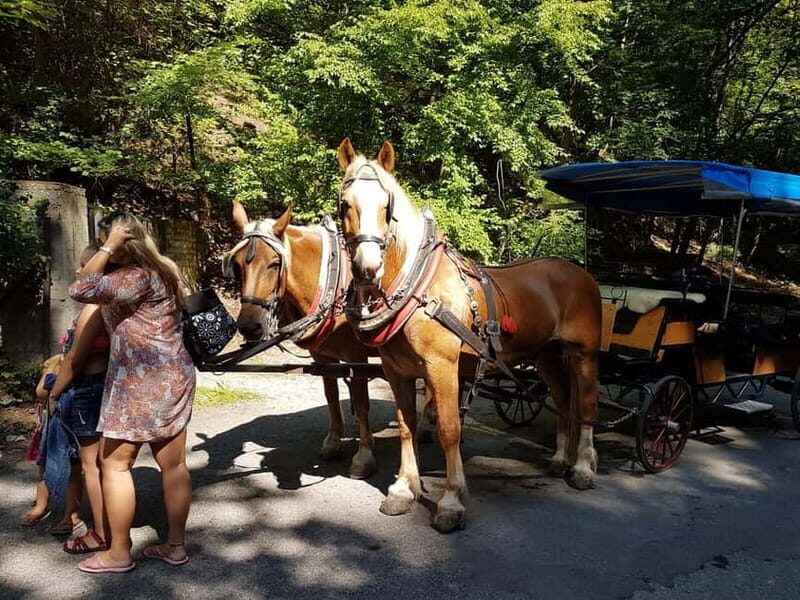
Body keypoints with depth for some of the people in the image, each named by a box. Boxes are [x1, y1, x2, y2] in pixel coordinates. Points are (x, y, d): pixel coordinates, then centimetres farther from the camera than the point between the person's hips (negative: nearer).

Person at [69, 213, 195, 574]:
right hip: (171, 376, 10)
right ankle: (176, 545, 20)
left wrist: (107, 248, -15)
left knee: (114, 462, 3)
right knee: (173, 463, 10)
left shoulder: (138, 277, -15)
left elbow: (80, 290, -22)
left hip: (144, 382, -10)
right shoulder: (160, 272, 15)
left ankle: (119, 553, 13)